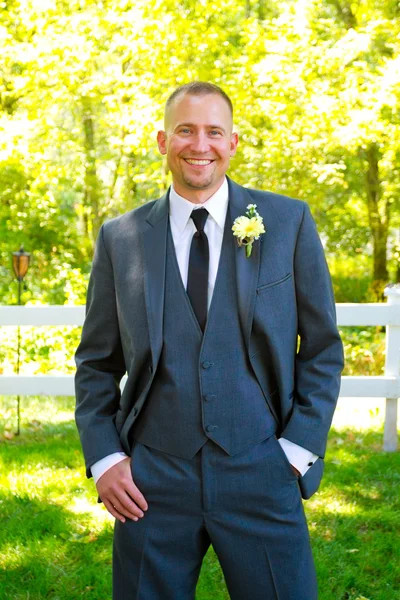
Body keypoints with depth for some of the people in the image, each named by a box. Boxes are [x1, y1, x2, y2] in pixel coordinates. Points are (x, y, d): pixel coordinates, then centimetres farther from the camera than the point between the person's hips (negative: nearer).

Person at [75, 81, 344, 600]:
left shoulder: (289, 223, 2)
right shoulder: (120, 238, 6)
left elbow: (323, 349, 5)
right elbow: (96, 363, 10)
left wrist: (298, 450, -2)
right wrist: (103, 457, 0)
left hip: (261, 477, -1)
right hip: (151, 480, 1)